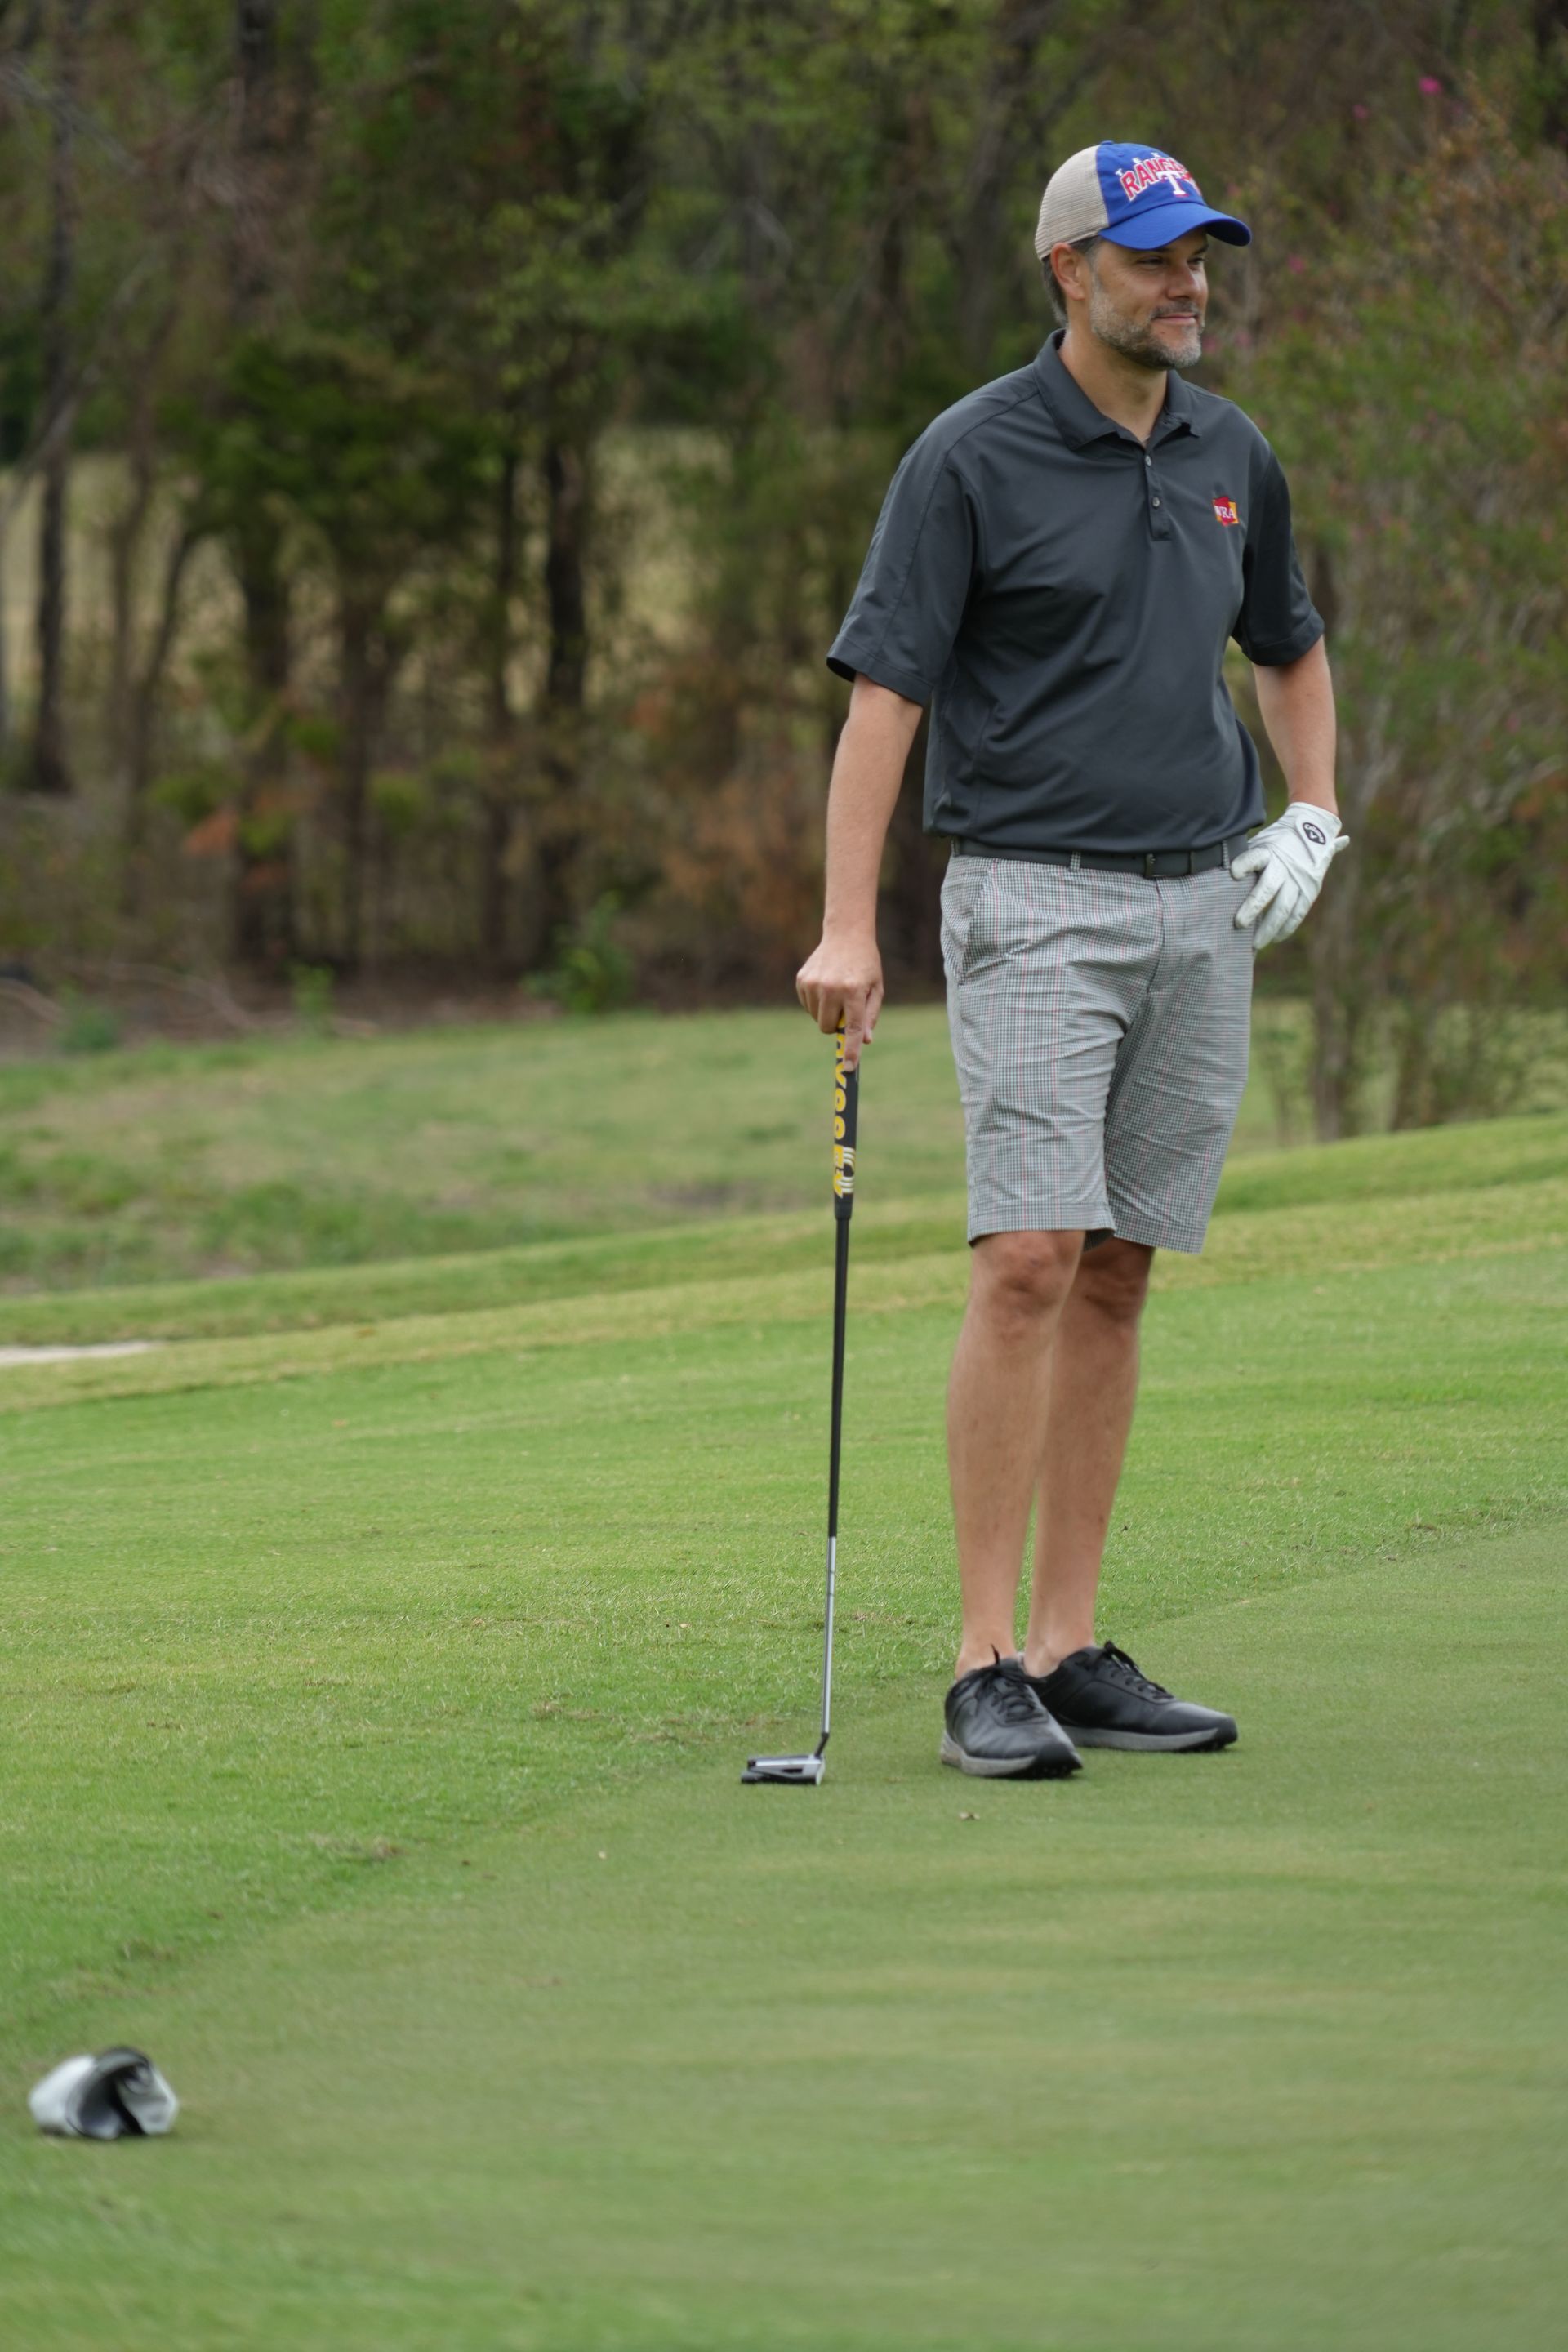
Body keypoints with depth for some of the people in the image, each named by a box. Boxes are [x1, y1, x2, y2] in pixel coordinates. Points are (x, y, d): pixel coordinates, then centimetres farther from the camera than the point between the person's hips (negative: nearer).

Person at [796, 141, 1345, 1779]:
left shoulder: (1230, 458, 11)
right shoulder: (972, 459, -7)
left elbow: (1289, 648, 28)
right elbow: (886, 689, -10)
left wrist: (1311, 819, 12)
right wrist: (846, 930, -17)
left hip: (1200, 909, 6)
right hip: (1035, 904, -6)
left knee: (1117, 1275, 6)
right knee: (1029, 1264, -14)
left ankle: (1070, 1651, 10)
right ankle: (987, 1668, -13)